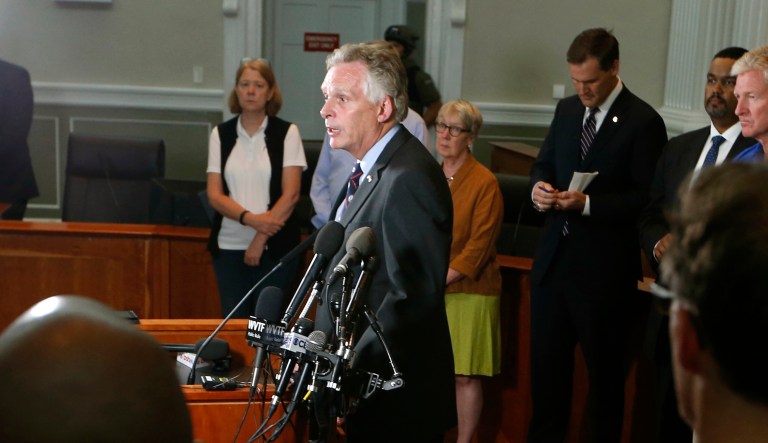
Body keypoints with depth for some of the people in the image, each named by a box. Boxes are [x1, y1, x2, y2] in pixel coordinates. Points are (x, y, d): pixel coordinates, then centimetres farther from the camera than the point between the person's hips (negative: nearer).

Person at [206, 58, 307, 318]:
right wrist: (250, 218, -15)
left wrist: (260, 238, -12)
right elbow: (214, 194, 1)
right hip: (229, 245, 2)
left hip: (275, 246, -2)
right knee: (233, 321, 4)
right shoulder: (221, 134, 7)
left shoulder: (287, 133, 0)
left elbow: (291, 194, -6)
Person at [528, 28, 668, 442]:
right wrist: (539, 187, -7)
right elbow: (542, 164, 16)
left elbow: (647, 197, -14)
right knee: (545, 361, 14)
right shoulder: (567, 109, 9)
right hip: (554, 257, 6)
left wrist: (588, 203, -23)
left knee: (604, 368, 9)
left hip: (603, 267, -6)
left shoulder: (642, 121, -11)